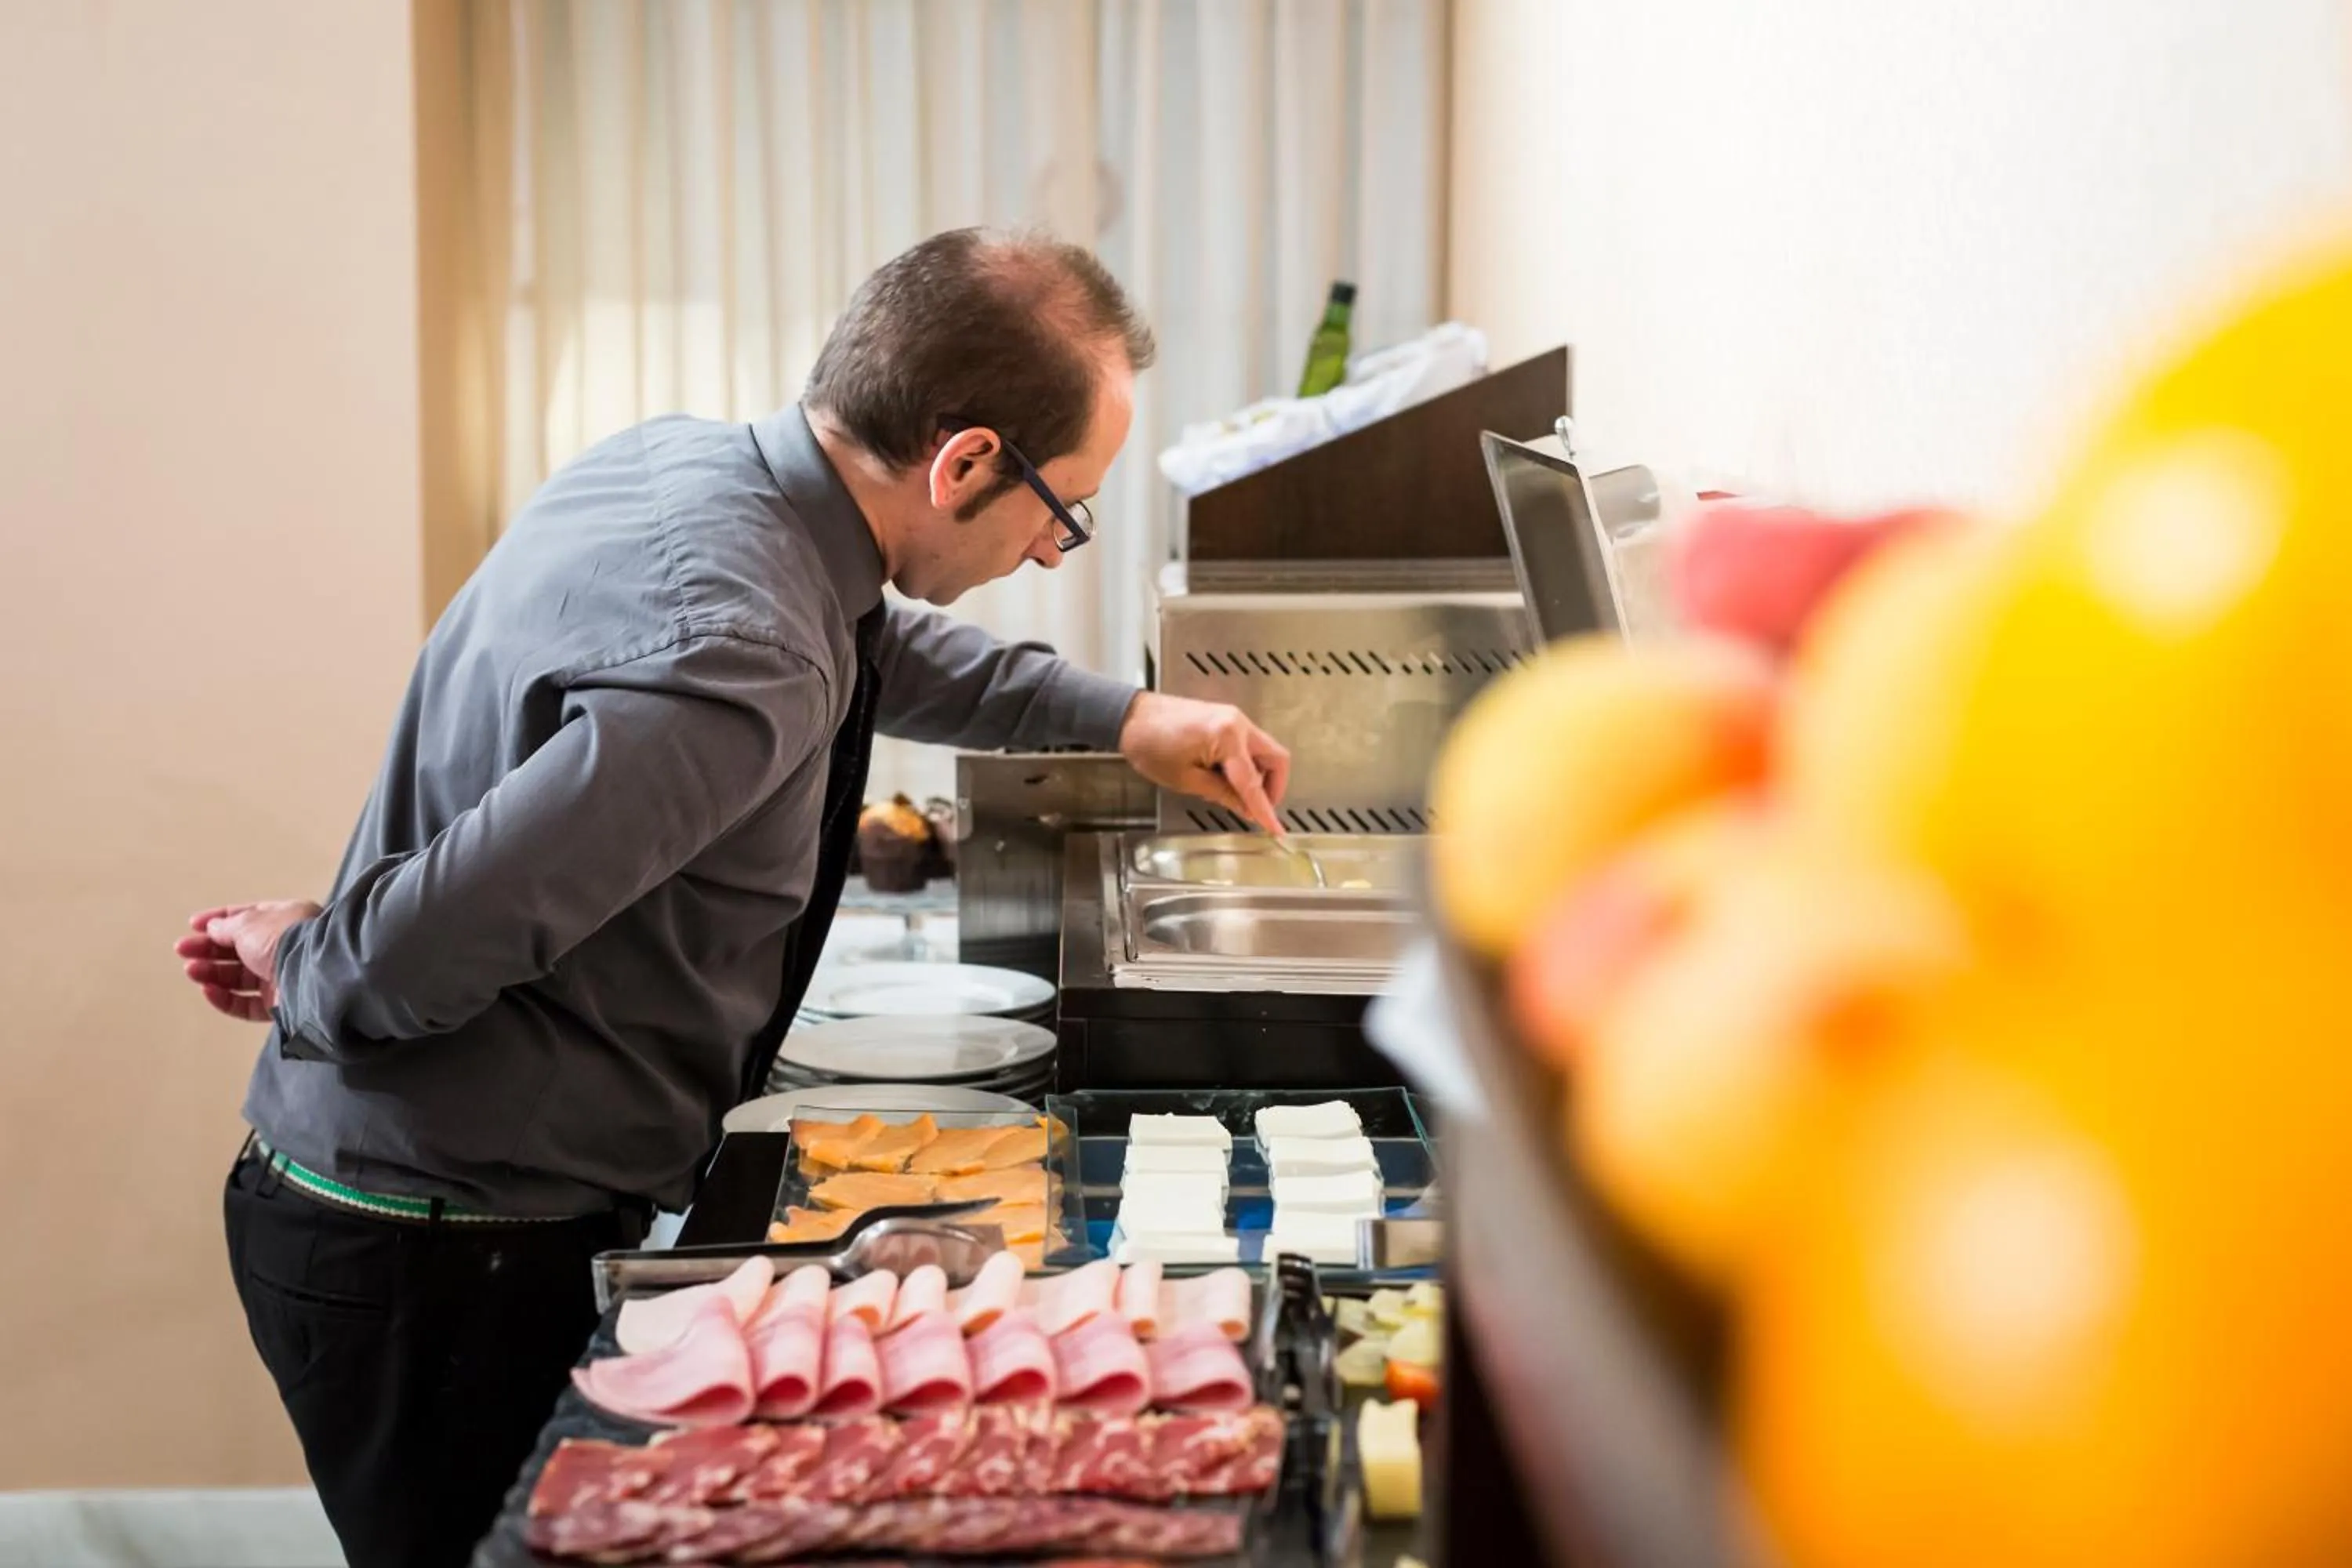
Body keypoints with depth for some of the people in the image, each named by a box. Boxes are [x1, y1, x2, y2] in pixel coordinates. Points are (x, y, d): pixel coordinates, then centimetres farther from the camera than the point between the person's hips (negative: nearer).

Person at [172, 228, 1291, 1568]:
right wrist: (307, 964, -11)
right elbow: (429, 949, -33)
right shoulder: (737, 669, -32)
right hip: (442, 1262, -9)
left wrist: (1115, 717, 17)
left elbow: (871, 639, 20)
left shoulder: (685, 458, -1)